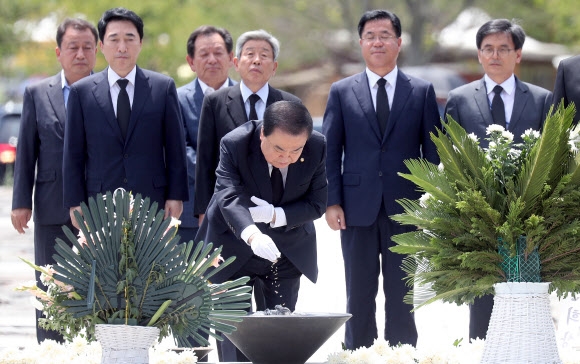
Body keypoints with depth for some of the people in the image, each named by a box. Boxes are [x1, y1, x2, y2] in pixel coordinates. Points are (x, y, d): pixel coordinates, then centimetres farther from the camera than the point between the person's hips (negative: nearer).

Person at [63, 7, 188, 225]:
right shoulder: (81, 92, 6)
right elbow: (73, 155, 6)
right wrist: (76, 203, 0)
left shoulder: (163, 88, 7)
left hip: (153, 205, 0)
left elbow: (175, 149, 7)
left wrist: (176, 196, 1)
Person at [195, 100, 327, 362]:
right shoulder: (235, 144, -26)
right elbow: (229, 196, -38)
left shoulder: (317, 148, -18)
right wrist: (252, 234, -57)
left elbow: (316, 205, -11)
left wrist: (276, 216, -30)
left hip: (288, 249, 2)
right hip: (237, 247, -2)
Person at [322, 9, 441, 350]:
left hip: (405, 208, 0)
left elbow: (432, 150, 5)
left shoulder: (422, 91, 6)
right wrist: (332, 202, -4)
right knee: (360, 295, 5)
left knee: (401, 295, 5)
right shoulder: (341, 92, 7)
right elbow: (330, 151, 4)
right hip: (358, 207, 0)